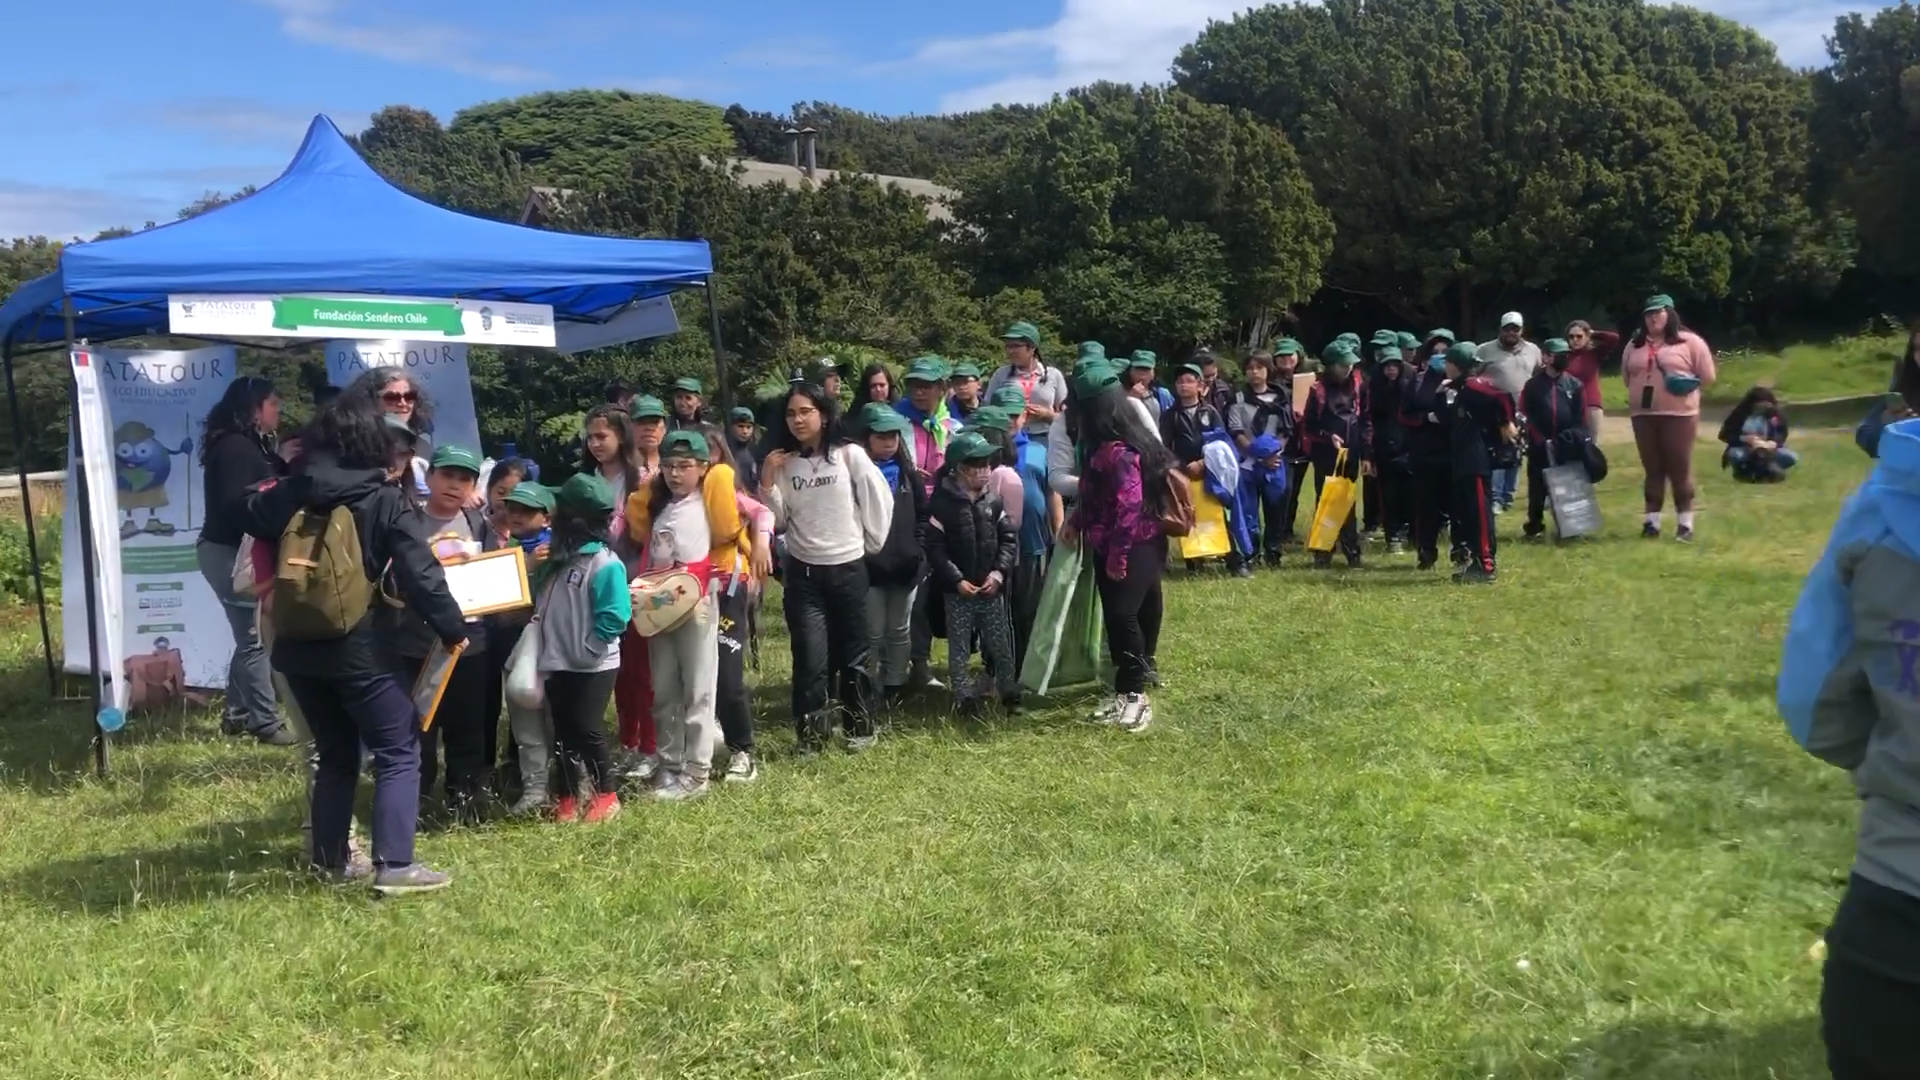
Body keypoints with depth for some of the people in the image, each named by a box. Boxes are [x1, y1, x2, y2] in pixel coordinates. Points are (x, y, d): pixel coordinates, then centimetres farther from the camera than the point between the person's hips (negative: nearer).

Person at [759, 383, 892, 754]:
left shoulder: (850, 455, -6)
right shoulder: (784, 462, 3)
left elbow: (879, 500, 0)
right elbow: (778, 520, 3)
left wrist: (870, 542, 4)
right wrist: (767, 483, -9)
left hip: (848, 568, -1)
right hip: (802, 572, 1)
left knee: (853, 654, 10)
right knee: (810, 659, -6)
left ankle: (861, 728, 26)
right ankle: (811, 734, 8)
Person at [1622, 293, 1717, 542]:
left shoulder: (1689, 341, 0)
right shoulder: (1636, 345, 13)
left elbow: (1707, 376, 0)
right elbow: (1626, 376, 19)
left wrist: (1687, 384, -9)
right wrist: (1642, 390, 7)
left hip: (1678, 415, -4)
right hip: (1643, 415, 4)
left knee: (1680, 470, -2)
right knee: (1653, 470, 9)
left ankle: (1685, 524, 4)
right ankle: (1652, 522, 13)